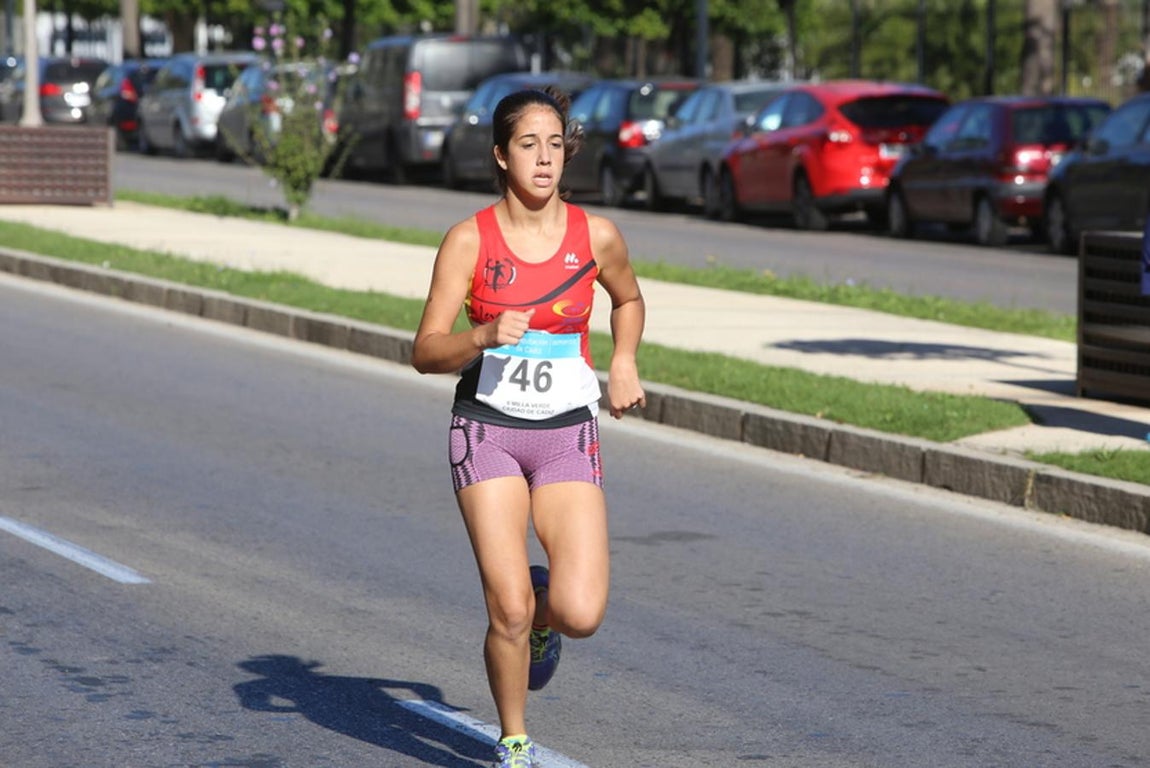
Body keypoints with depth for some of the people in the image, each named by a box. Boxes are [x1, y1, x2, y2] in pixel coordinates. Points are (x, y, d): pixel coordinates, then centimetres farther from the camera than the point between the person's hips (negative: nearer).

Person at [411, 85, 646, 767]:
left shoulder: (597, 236, -1)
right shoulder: (469, 240, -6)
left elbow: (629, 300, 21)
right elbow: (426, 352, -7)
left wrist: (624, 362, 4)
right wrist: (485, 337, -26)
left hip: (567, 435, 1)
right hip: (487, 430, -1)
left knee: (582, 614, -13)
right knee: (508, 613, -9)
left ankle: (543, 613, 25)